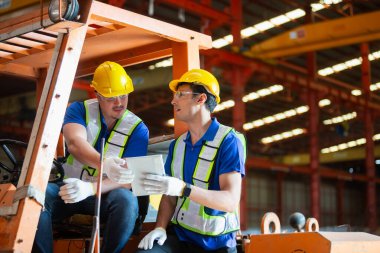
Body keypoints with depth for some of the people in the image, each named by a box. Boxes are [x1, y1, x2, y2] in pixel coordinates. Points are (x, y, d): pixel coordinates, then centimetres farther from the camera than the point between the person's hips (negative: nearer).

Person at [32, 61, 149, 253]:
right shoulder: (79, 110, -5)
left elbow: (128, 178, -17)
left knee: (126, 201, -35)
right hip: (69, 187, 1)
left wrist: (90, 188, -37)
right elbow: (75, 144, -28)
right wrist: (104, 163, -51)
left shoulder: (138, 129, -8)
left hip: (106, 194, -1)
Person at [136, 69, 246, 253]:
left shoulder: (229, 141, -10)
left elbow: (231, 201, -20)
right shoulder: (177, 145, 9)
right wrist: (160, 228, -10)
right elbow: (169, 196, 9)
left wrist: (183, 188, -32)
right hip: (179, 235, 4)